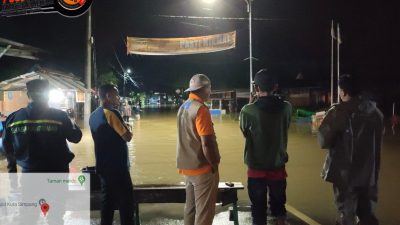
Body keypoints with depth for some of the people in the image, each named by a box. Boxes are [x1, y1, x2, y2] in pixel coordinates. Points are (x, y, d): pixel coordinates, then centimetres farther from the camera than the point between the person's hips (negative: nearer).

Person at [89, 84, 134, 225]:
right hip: (117, 166, -8)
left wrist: (122, 127, 11)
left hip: (103, 166, 8)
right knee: (126, 201, -1)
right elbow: (127, 137, -16)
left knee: (107, 200, 13)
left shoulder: (94, 116, 11)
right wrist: (127, 127, 3)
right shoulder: (111, 113, -16)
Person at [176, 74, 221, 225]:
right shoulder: (200, 109, -18)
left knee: (191, 208, 17)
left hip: (187, 167, 9)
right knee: (204, 212, 0)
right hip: (202, 168, -9)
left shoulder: (183, 107, 9)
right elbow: (207, 143, -23)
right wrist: (214, 165, -11)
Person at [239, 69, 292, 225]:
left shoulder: (248, 110, -15)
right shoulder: (286, 107, -7)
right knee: (278, 206, 19)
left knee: (259, 208, 11)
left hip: (256, 168, -2)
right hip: (278, 167, 2)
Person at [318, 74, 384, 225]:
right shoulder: (375, 112, 4)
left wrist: (323, 126, 5)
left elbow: (324, 141, -14)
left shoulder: (338, 112, -14)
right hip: (368, 173, 5)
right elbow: (377, 142, 10)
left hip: (346, 173, -5)